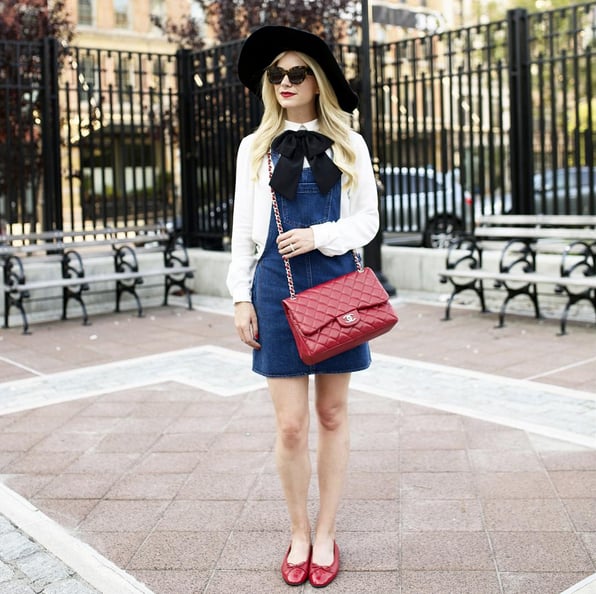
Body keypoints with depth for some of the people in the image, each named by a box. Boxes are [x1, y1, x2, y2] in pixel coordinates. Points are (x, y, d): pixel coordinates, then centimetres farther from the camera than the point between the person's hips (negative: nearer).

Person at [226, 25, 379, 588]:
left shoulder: (349, 145, 7)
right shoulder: (255, 147, 8)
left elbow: (368, 220, 5)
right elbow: (243, 230, 7)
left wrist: (321, 236, -12)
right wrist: (241, 297, 1)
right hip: (278, 287, 0)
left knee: (332, 415, 8)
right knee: (290, 425, -1)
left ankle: (326, 533, 21)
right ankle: (298, 533, 18)